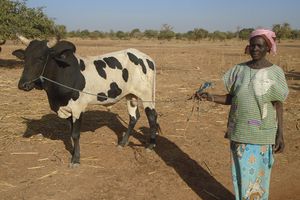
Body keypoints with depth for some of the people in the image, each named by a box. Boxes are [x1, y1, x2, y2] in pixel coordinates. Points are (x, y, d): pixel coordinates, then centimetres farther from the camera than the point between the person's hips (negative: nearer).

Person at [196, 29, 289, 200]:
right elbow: (231, 98, 7)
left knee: (258, 173, 6)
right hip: (240, 131, 3)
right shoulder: (239, 69, 3)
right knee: (241, 172, 12)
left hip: (262, 134, -3)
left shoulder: (275, 72, -6)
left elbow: (278, 105, -4)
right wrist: (210, 97, -8)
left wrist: (280, 134, -9)